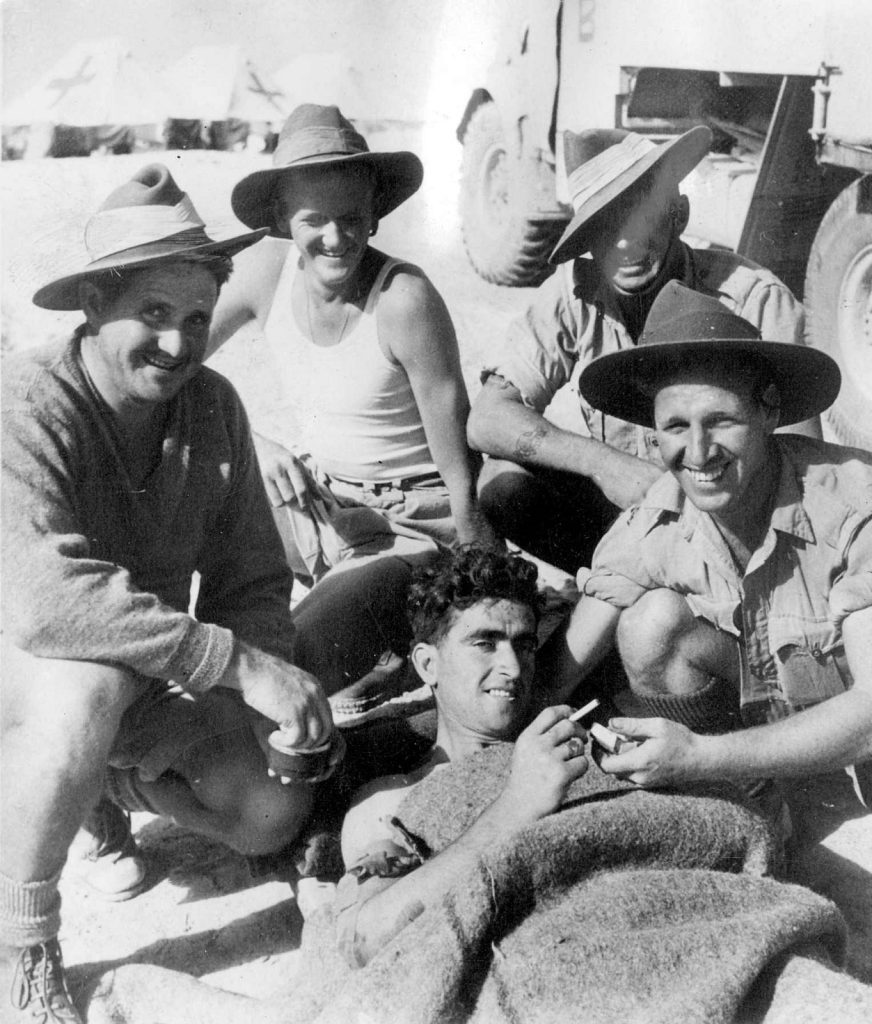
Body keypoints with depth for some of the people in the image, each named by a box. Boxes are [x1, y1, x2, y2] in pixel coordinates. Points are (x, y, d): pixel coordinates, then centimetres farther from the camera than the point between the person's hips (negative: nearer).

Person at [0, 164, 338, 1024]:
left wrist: (274, 701, -21)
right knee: (91, 681, -38)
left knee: (275, 814, -6)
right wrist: (240, 662, -41)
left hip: (151, 684, 6)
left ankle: (101, 796, 21)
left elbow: (251, 578, -4)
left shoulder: (213, 406, -7)